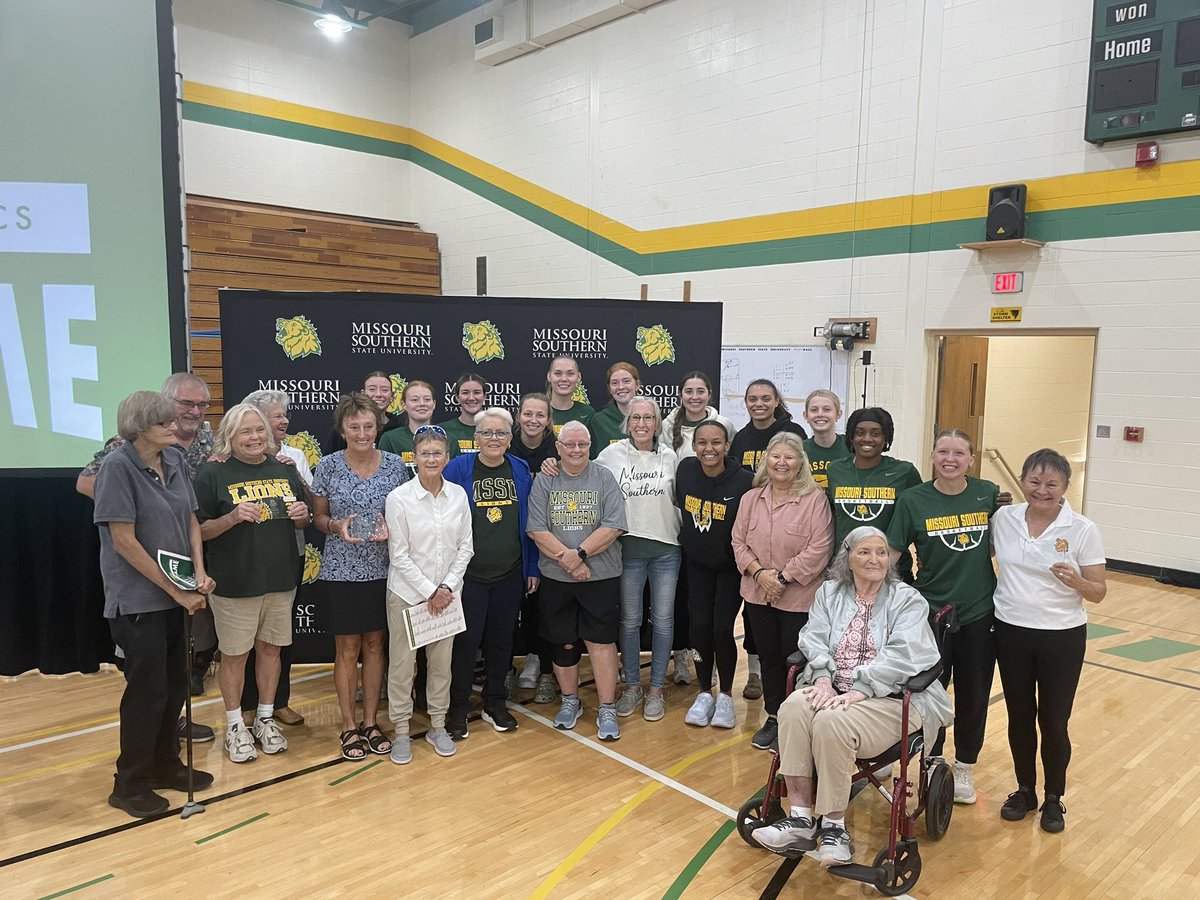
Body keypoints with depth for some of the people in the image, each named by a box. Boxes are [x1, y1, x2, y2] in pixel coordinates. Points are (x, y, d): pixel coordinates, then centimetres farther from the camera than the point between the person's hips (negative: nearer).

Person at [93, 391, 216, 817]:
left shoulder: (175, 459, 3)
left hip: (177, 595, 6)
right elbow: (124, 540, -17)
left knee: (175, 683, 15)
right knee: (147, 689, 1)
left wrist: (199, 573, -5)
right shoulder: (118, 466, -16)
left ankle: (165, 766, 32)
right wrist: (176, 591, -14)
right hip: (138, 599, -6)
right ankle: (130, 784, 19)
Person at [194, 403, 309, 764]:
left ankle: (265, 719, 30)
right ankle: (235, 727, 23)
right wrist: (232, 518, -22)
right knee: (234, 655, 6)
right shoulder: (213, 475, -5)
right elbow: (200, 531, -6)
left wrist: (302, 515, -6)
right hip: (234, 582, -4)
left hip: (281, 579, 4)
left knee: (270, 648, 14)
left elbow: (302, 523, 16)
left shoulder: (284, 470, 8)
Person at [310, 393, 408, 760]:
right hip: (340, 572, -2)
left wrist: (392, 527, -13)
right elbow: (318, 518, 3)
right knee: (347, 649, 7)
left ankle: (371, 722, 26)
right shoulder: (328, 466, -5)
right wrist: (337, 526, -18)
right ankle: (350, 726, 21)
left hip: (382, 571, 2)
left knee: (374, 646, 12)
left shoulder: (395, 465, -1)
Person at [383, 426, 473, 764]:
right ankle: (401, 732, 19)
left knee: (441, 661, 12)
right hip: (408, 592, -3)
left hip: (447, 592, 3)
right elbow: (399, 555, -11)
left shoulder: (458, 494, -1)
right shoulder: (399, 497, -12)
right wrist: (429, 591, -12)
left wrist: (447, 587, -7)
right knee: (402, 662, 4)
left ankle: (438, 726, 27)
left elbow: (465, 547, 3)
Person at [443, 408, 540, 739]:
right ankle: (457, 709, 21)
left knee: (501, 640, 14)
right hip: (468, 575, -3)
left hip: (510, 575, 3)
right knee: (465, 642, 4)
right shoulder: (458, 469, -7)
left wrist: (533, 568, 5)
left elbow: (530, 522, 7)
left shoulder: (521, 471, 3)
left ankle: (495, 703, 31)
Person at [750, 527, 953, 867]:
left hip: (891, 698, -4)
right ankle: (801, 818, -24)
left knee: (831, 722, -33)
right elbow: (814, 641, 5)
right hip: (834, 690, 4)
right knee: (794, 707, -29)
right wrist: (823, 679, -16)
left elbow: (900, 655, -13)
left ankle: (834, 826, -18)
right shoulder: (829, 593, 14)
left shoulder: (907, 600, 2)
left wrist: (858, 691, -24)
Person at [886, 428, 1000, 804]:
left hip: (979, 615, 2)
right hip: (931, 613, -2)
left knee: (974, 696, 14)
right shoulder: (913, 500, -9)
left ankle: (964, 768, 36)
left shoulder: (989, 494, -2)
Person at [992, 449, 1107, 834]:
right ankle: (1025, 790, 34)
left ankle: (1054, 799, 29)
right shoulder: (1004, 518, -3)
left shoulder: (1082, 530, -11)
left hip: (1062, 638, -2)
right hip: (1011, 633, 2)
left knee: (1053, 722, 7)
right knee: (1019, 717, 14)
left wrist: (1076, 581, -27)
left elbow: (1098, 592, -7)